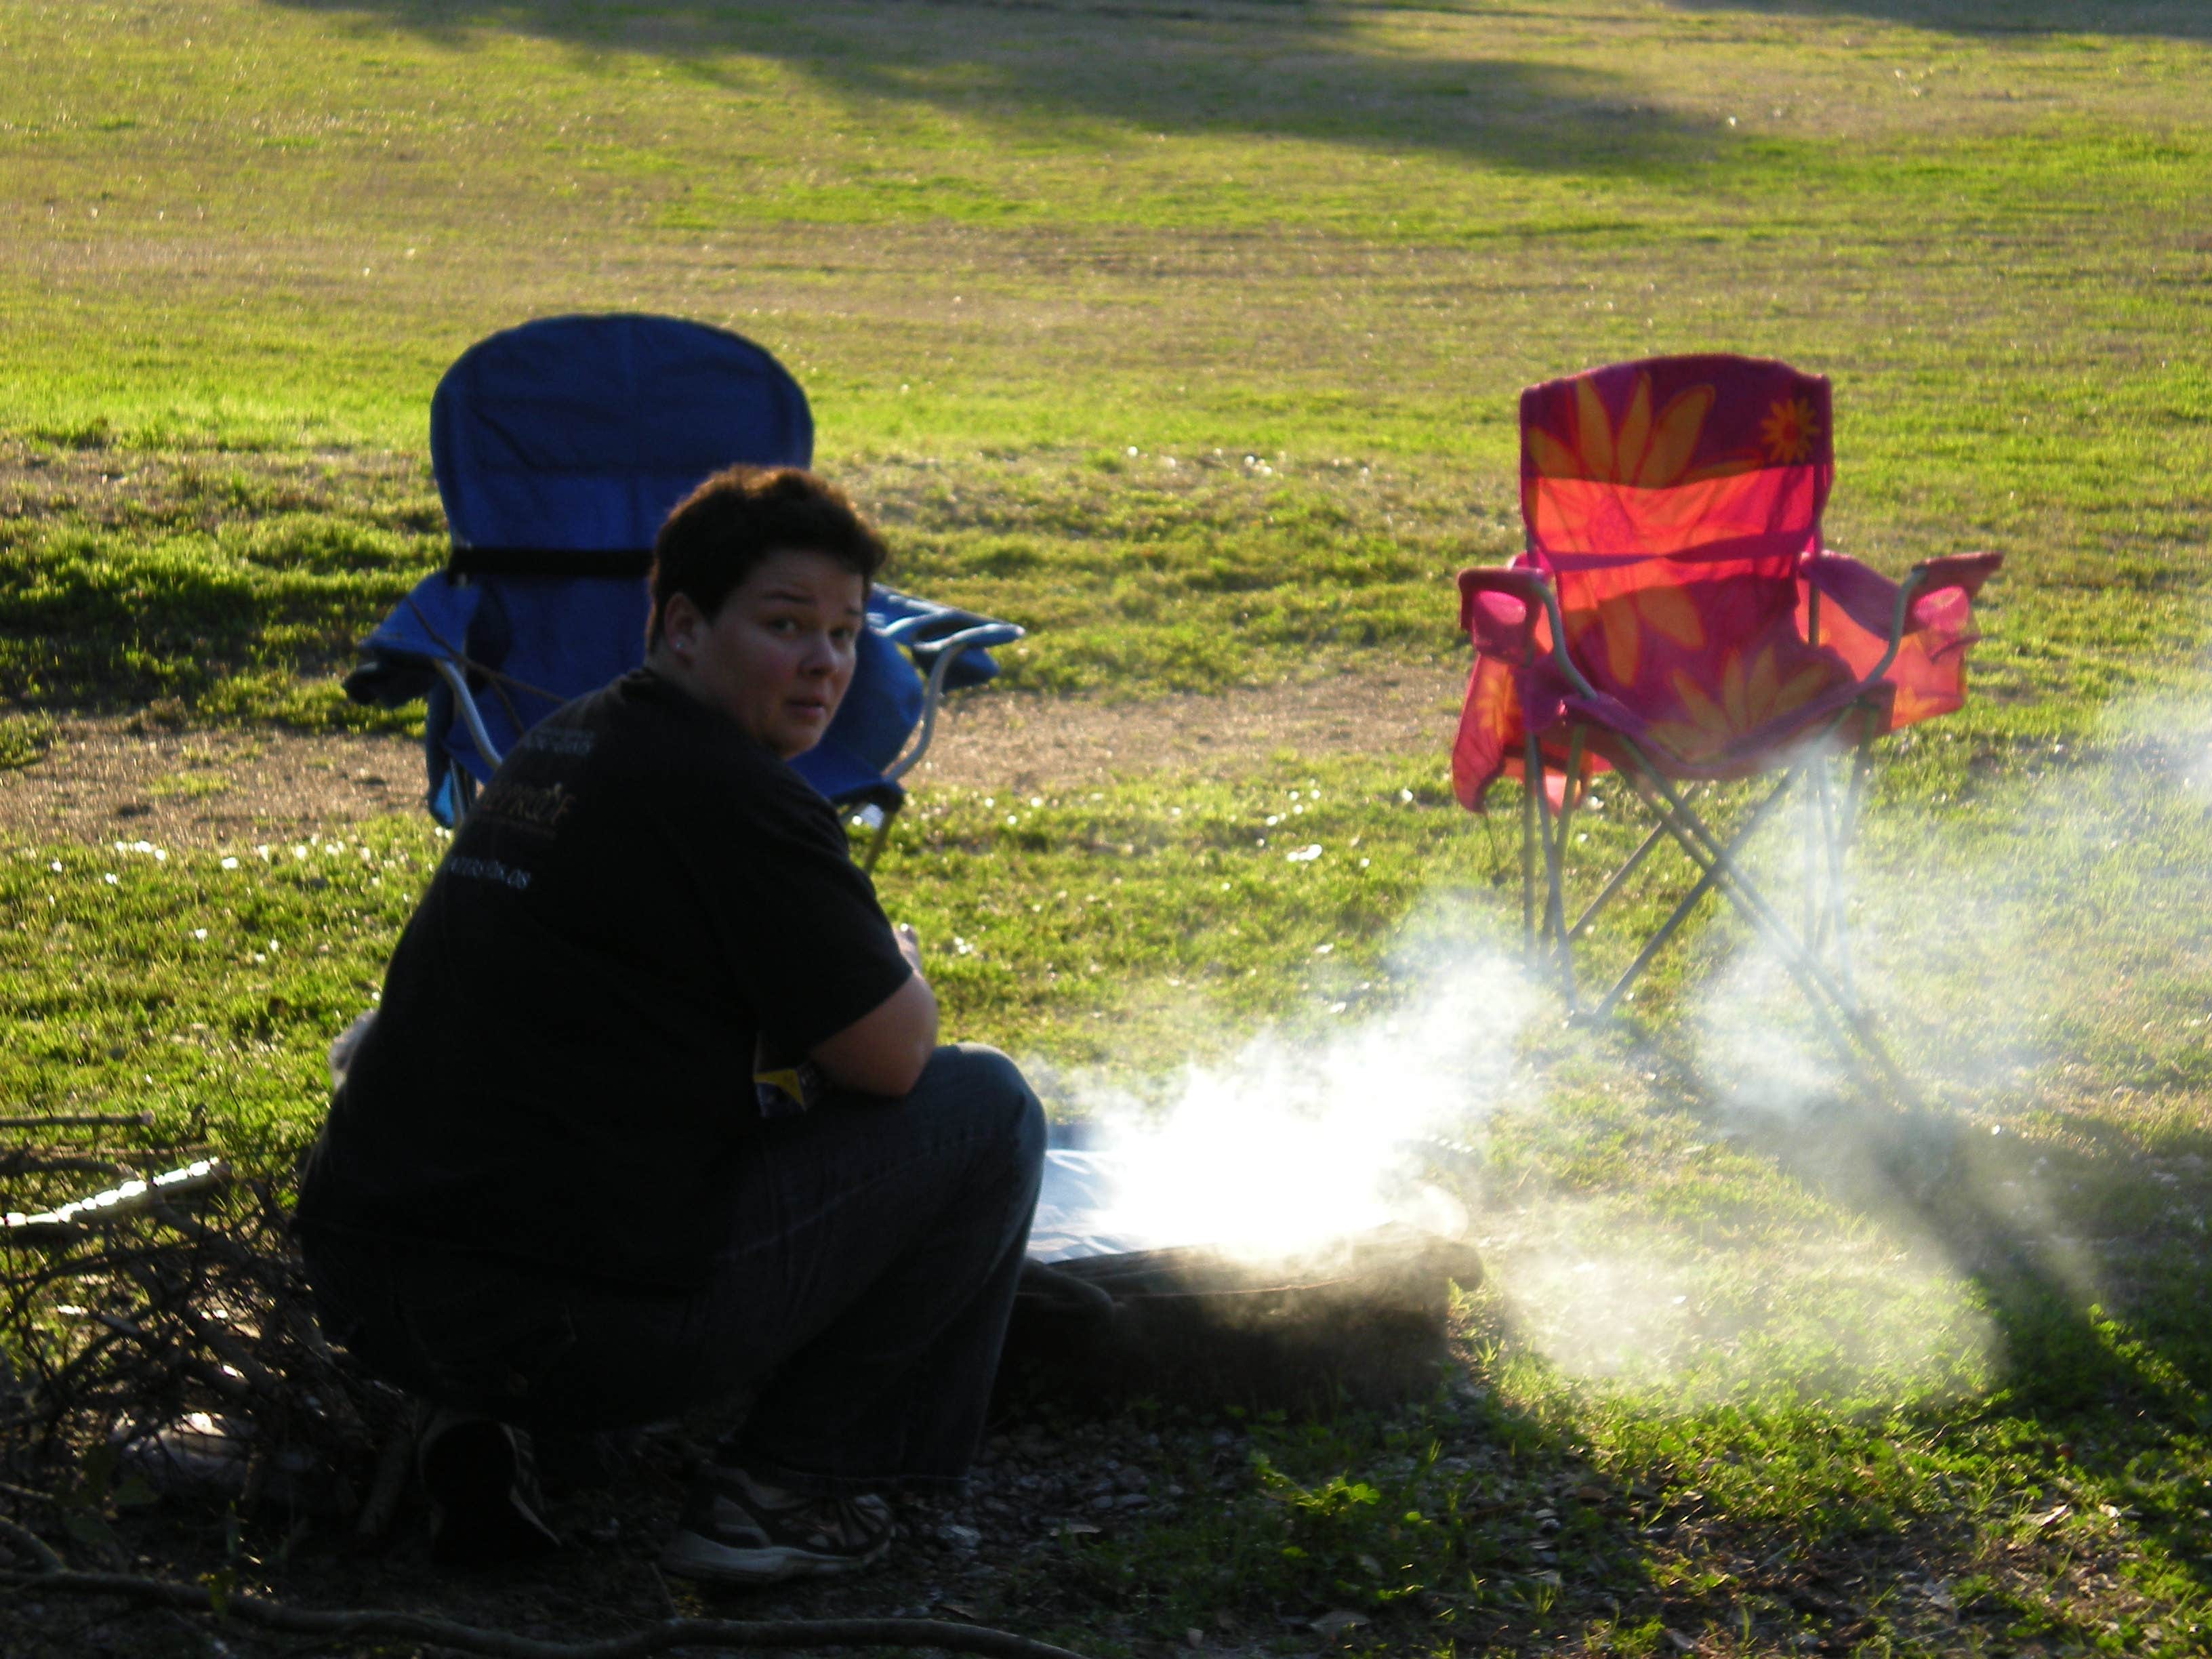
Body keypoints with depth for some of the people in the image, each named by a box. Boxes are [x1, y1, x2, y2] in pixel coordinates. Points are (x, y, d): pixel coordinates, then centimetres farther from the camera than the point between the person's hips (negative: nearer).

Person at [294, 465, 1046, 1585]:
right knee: (985, 1108, 4)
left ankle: (474, 1428, 18)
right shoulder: (737, 798, -11)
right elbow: (893, 1059, -5)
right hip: (568, 1323, -8)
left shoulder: (561, 748, 17)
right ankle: (783, 1484, 7)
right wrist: (898, 972, 17)